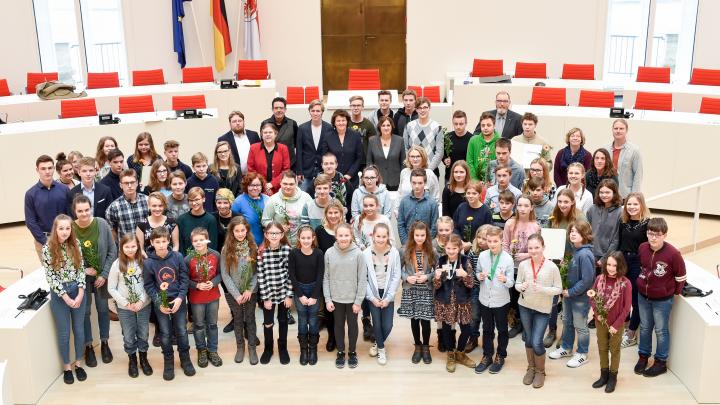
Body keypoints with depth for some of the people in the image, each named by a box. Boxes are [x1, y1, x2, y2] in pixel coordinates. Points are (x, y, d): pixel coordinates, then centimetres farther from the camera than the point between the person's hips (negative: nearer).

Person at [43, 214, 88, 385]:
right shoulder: (47, 248, -13)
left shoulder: (75, 244, -4)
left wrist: (80, 293, -11)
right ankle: (66, 366, 27)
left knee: (79, 330, 13)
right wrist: (66, 297, -14)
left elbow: (81, 269, -1)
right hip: (59, 294, -3)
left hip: (78, 291, 3)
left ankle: (78, 363, 30)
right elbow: (50, 276, -12)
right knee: (64, 333, 9)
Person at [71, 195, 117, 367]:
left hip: (101, 275, 1)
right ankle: (88, 346, 25)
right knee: (84, 311, 9)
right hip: (81, 277, -1)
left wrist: (104, 274, -9)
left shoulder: (101, 224, -13)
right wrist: (82, 270, -13)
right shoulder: (70, 228, -15)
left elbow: (112, 251, -6)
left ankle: (104, 343, 30)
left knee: (103, 309, 13)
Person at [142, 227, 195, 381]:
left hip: (178, 301, 0)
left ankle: (185, 359, 27)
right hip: (160, 303, 0)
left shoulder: (178, 257, -9)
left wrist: (180, 297, -14)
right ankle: (168, 361, 25)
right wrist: (159, 303, -14)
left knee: (182, 331, 8)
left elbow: (184, 279, -3)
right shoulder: (148, 262, -10)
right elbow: (148, 286, -5)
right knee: (165, 333, 6)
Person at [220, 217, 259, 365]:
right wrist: (236, 294, -12)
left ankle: (252, 347, 25)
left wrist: (249, 290, -13)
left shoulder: (253, 247, -4)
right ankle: (240, 346, 30)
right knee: (238, 319, 13)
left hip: (251, 291, 0)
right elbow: (225, 274, -8)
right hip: (233, 293, 0)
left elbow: (257, 271, -3)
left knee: (250, 319, 10)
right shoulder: (226, 249, -8)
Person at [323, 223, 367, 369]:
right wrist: (327, 299, -5)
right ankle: (340, 352, 33)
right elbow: (326, 278, -2)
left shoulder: (358, 253, -13)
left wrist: (358, 301, -10)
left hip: (352, 299, -1)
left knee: (352, 325, 14)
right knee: (339, 325, 15)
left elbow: (362, 279, -10)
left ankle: (352, 352, 32)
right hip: (336, 299, 1)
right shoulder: (329, 253, -8)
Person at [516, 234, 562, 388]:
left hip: (543, 309, -3)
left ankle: (540, 371, 19)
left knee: (536, 342, -6)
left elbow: (559, 289, -8)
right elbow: (517, 284, 2)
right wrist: (521, 286, -21)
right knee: (528, 339, 15)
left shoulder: (552, 267, -16)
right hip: (525, 306, 3)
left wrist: (543, 289, -24)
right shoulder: (523, 265, -8)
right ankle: (531, 368, 36)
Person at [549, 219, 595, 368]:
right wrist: (564, 288, 1)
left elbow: (587, 280, -26)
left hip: (580, 296, -8)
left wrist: (571, 292, -18)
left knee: (580, 326, 9)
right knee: (566, 322, 22)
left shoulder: (585, 255, -26)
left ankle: (582, 354, 27)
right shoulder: (574, 250, 0)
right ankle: (566, 348, 40)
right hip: (568, 293, 8)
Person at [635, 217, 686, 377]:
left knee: (661, 330, 9)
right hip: (643, 296, 4)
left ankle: (661, 362, 23)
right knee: (645, 327, 19)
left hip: (662, 299, -4)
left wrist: (675, 292, 1)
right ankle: (643, 356, 34)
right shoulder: (642, 248, -9)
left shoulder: (673, 254, -23)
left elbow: (681, 276, -10)